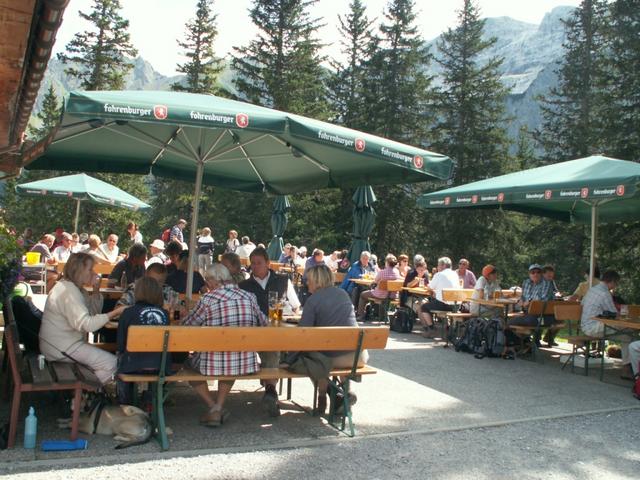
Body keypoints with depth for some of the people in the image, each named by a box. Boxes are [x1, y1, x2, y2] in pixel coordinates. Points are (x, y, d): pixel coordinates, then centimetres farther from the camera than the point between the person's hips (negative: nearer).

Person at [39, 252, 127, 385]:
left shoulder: (74, 287, 11)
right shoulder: (69, 291, -21)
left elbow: (94, 311, 14)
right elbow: (86, 324, -31)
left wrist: (96, 290, -1)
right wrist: (116, 312, -30)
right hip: (60, 347, -11)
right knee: (112, 364, -14)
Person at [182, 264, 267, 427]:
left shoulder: (208, 299, -9)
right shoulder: (249, 297, 1)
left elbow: (187, 325, 2)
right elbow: (263, 322, 14)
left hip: (215, 364, -3)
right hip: (246, 364, 4)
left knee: (190, 362, 28)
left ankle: (213, 408, 17)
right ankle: (219, 407, 27)